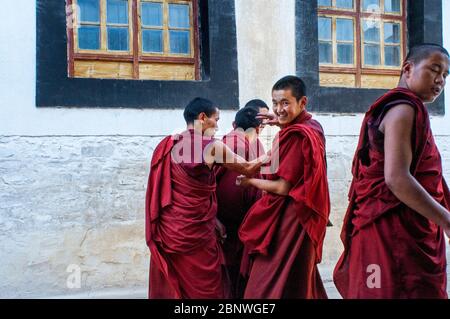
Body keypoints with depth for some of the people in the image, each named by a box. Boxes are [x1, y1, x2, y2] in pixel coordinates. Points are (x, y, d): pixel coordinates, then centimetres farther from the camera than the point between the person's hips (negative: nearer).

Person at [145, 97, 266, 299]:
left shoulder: (167, 145, 8)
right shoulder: (211, 146, -9)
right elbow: (248, 169, 1)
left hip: (165, 231, 6)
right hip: (194, 233, -6)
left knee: (169, 288, 15)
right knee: (203, 288, 8)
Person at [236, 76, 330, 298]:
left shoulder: (295, 135, -20)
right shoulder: (313, 127, 9)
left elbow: (283, 187, -20)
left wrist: (250, 182, -4)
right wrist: (282, 125, 17)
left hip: (288, 219, -10)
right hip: (304, 215, 10)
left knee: (271, 285, -2)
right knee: (301, 283, 19)